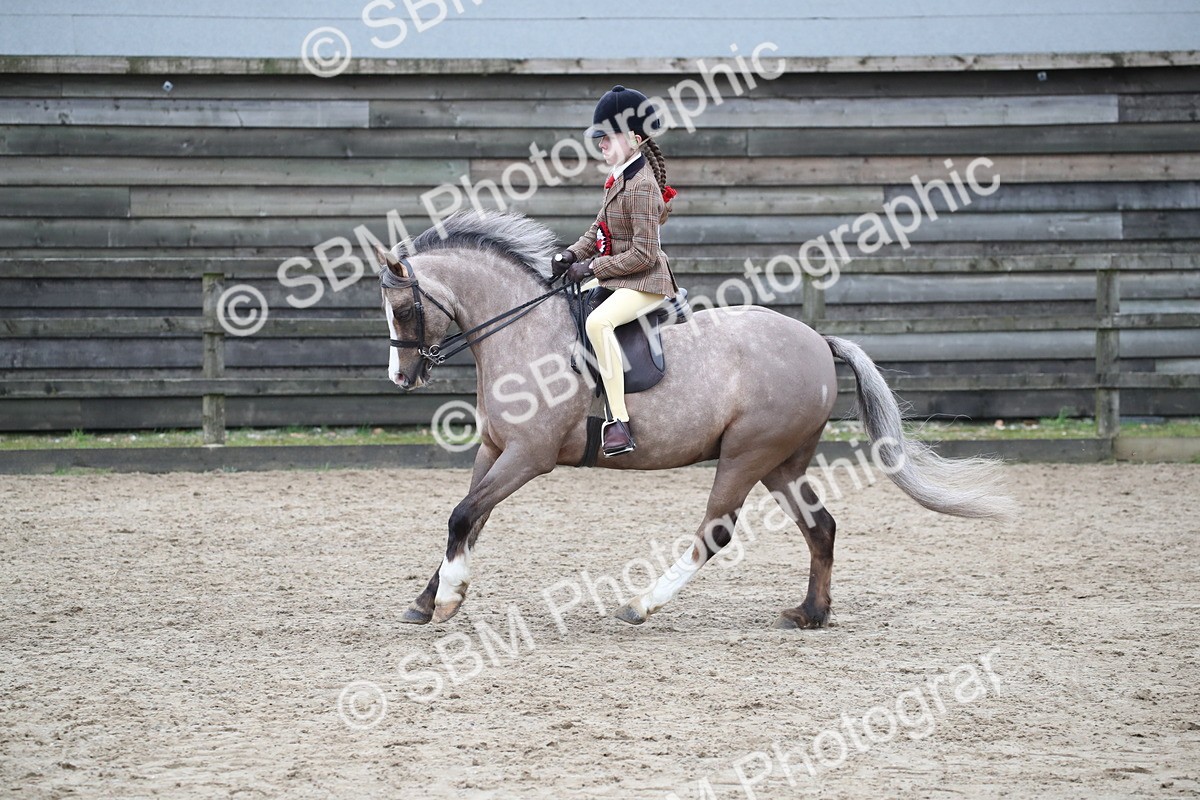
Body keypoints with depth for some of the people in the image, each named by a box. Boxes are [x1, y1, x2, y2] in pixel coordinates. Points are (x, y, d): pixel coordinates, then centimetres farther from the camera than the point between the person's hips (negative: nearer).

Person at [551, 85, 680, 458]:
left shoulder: (641, 186, -19)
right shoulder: (620, 177, 10)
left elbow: (643, 254, -23)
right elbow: (600, 228, 20)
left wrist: (592, 268, -17)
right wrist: (572, 254, 3)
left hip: (646, 282, -11)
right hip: (616, 278, 11)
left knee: (598, 321, -37)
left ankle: (619, 422, -39)